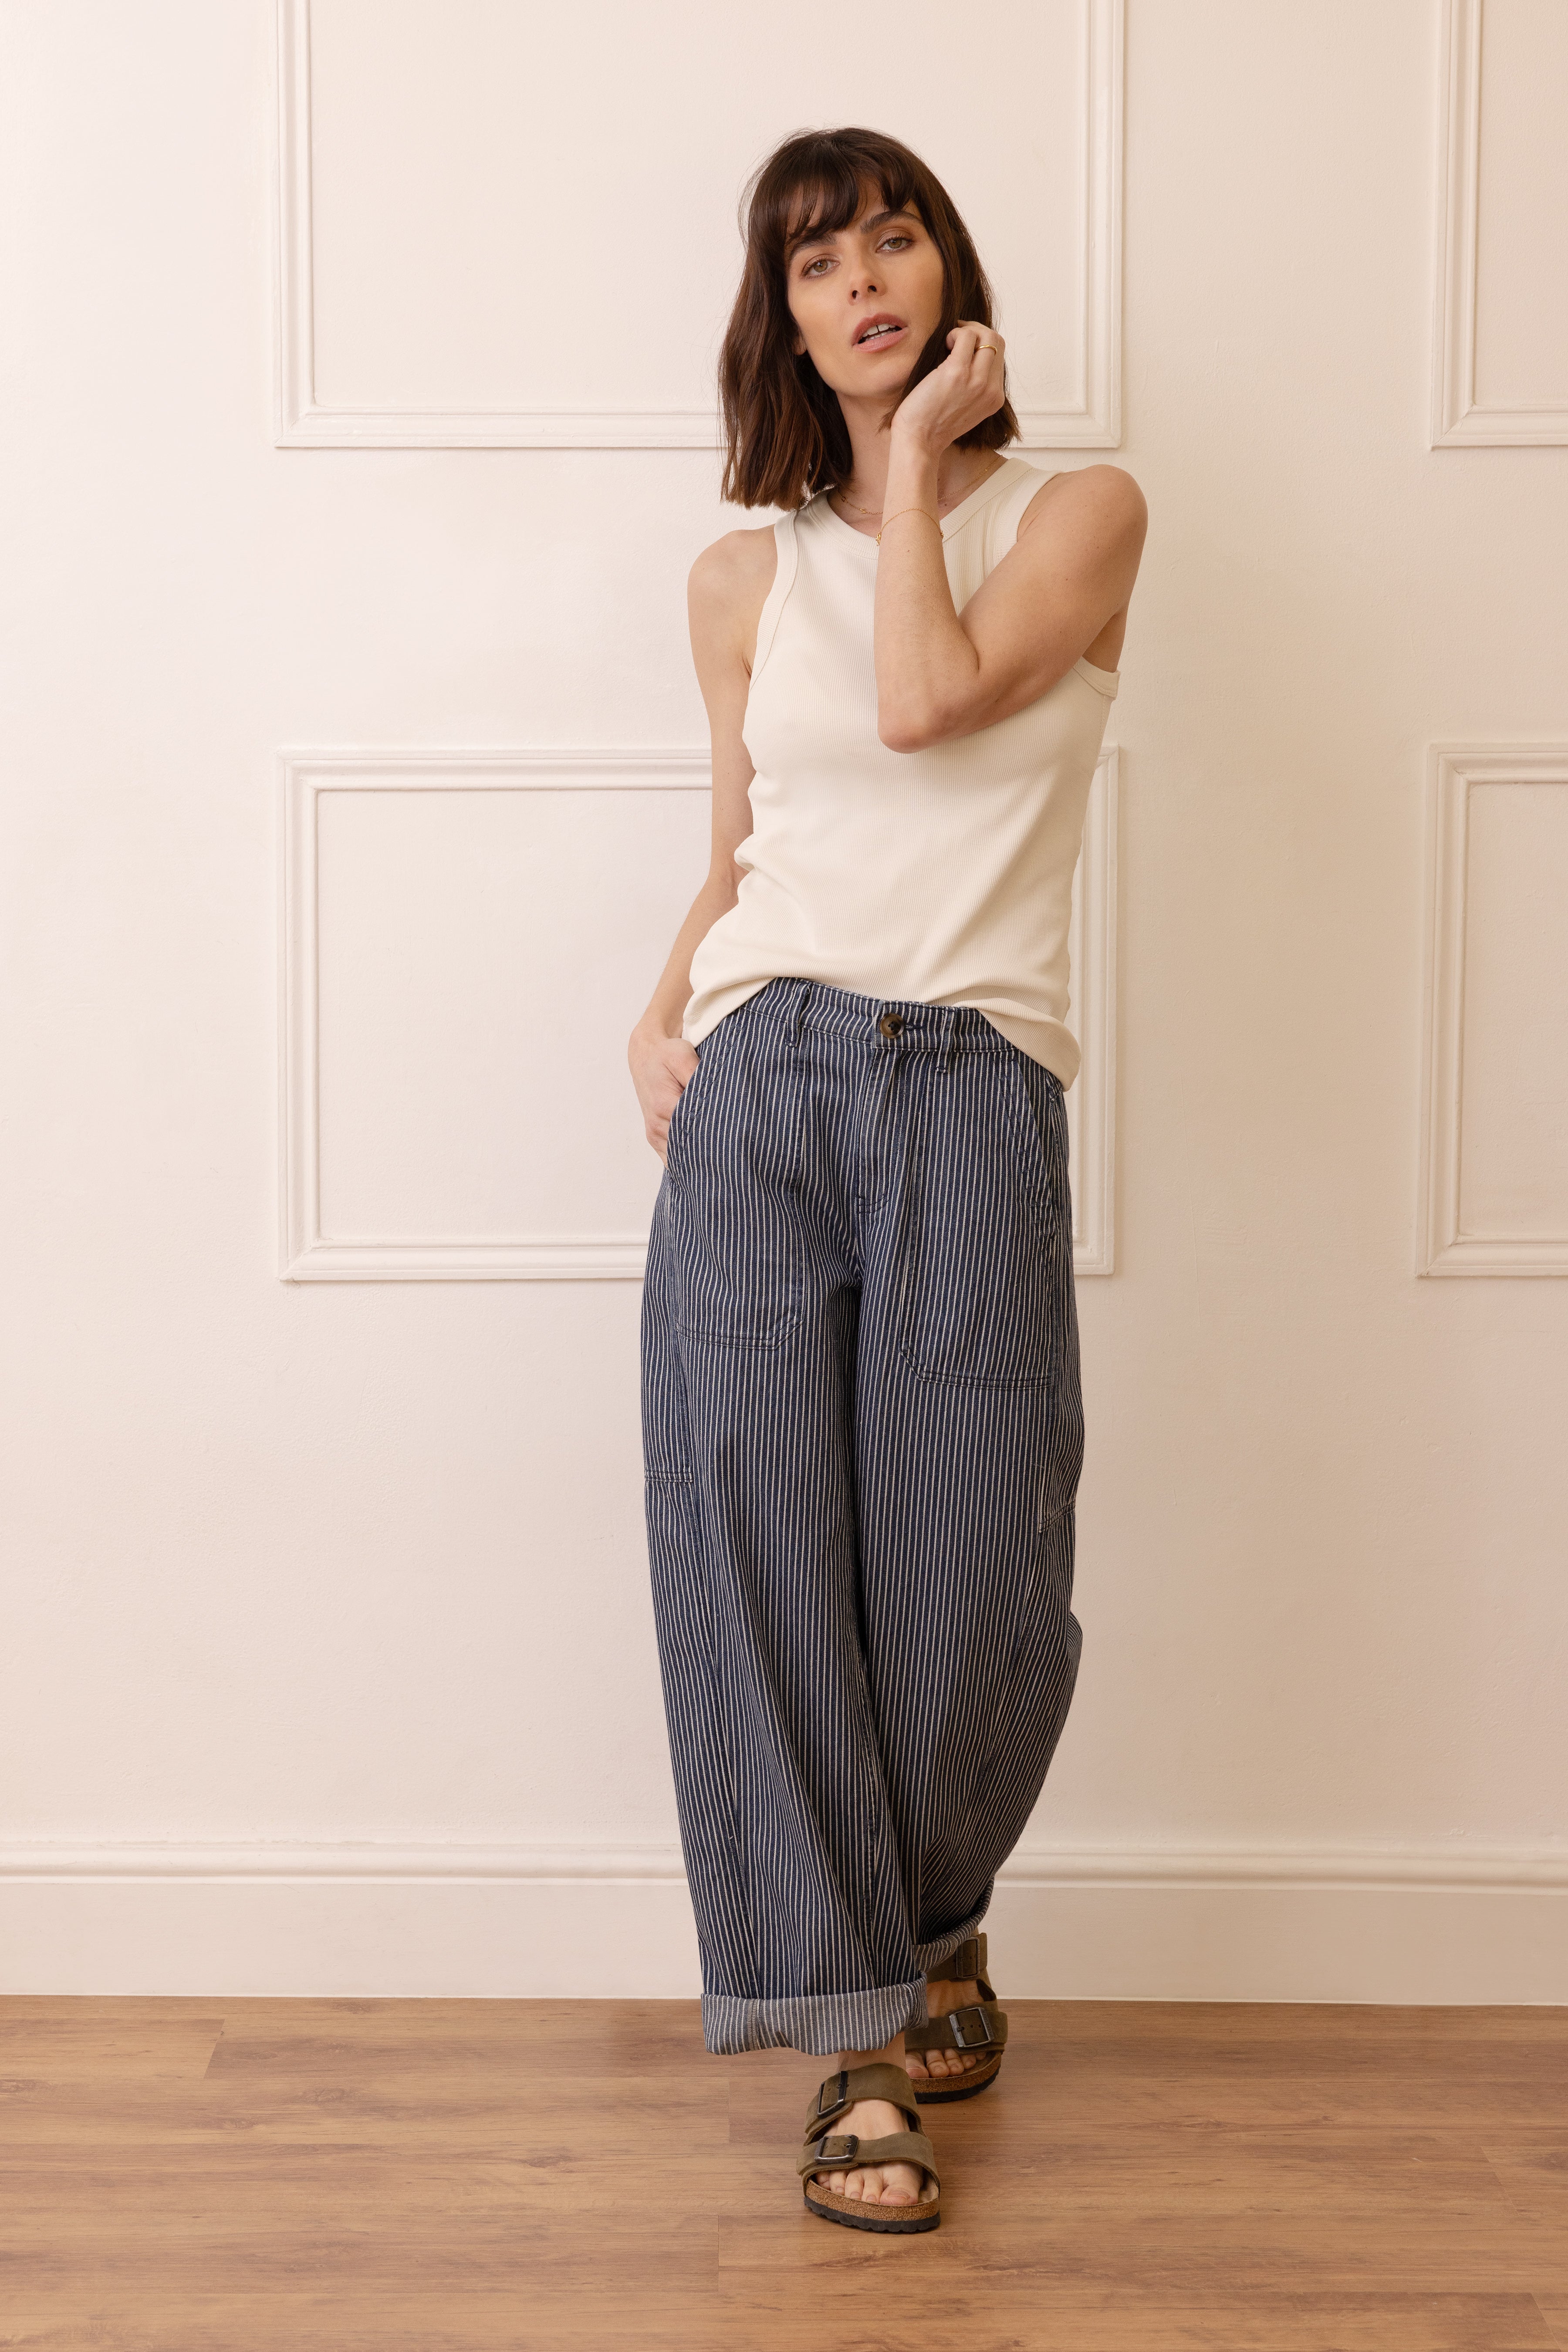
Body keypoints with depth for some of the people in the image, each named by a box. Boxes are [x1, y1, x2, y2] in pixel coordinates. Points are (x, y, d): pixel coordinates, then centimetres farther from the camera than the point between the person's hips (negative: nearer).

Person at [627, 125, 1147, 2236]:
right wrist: (663, 1009, 3)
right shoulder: (746, 578, 16)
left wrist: (920, 451, 0)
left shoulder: (1079, 515, 7)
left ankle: (932, 1921, 27)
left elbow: (926, 698, -11)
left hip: (969, 1090, -2)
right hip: (755, 1082, 2)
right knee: (756, 1543, -7)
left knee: (981, 1583, -4)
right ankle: (858, 2034, 3)